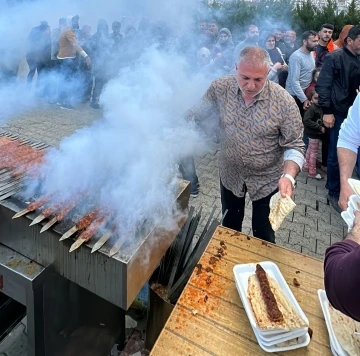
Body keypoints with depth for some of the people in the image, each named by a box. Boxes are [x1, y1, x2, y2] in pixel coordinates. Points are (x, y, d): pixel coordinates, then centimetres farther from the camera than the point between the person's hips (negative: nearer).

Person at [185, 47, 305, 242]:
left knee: (263, 235, 17)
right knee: (229, 226, 25)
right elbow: (197, 114, -2)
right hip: (230, 174, 3)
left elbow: (294, 146, -17)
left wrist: (288, 176, -34)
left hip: (267, 179, -2)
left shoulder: (284, 102, -22)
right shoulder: (220, 88, -16)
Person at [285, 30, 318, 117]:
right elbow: (294, 81, -22)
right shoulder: (296, 56, -19)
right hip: (295, 95, -7)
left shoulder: (311, 54, 6)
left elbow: (312, 72, 14)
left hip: (306, 93, 7)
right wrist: (304, 99, -22)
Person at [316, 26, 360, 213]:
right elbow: (322, 85, -11)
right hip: (339, 113, -6)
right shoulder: (334, 58, -6)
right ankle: (334, 192, 15)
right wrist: (327, 111, -16)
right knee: (337, 154, 1)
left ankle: (335, 184, 30)